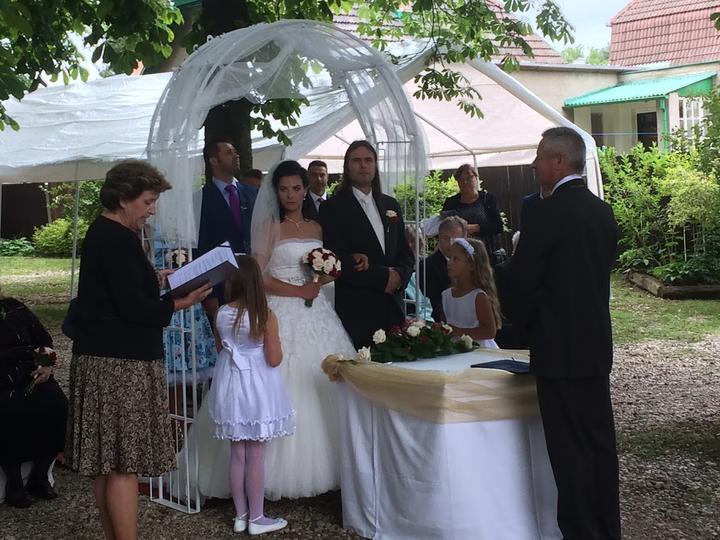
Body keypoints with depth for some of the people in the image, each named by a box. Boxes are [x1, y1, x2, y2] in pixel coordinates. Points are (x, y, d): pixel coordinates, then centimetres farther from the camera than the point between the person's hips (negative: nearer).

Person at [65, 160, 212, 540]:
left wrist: (153, 280, 12)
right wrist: (179, 304, -10)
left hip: (101, 361, 10)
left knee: (107, 463, 13)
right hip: (122, 365, -10)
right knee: (125, 464, -7)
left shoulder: (101, 233, 15)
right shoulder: (118, 239, -16)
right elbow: (133, 307, -21)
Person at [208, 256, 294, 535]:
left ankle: (240, 516, 21)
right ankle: (256, 518, 11)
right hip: (257, 389, -4)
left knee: (237, 455, 13)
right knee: (255, 456, 4)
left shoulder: (221, 315, -5)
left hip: (230, 387, 4)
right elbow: (274, 360, -13)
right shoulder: (265, 316, -15)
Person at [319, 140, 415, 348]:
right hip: (356, 310, -5)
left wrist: (399, 276, -3)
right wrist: (383, 277, -12)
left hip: (392, 306, 5)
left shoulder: (390, 205, 17)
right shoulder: (333, 207, -2)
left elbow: (405, 253, 19)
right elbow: (338, 261, -11)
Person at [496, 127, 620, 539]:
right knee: (601, 440, 14)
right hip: (598, 345, 8)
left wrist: (493, 267, 8)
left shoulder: (546, 214, -16)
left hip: (560, 349, -8)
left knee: (569, 449, -1)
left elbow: (521, 279, -14)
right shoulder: (603, 211, 8)